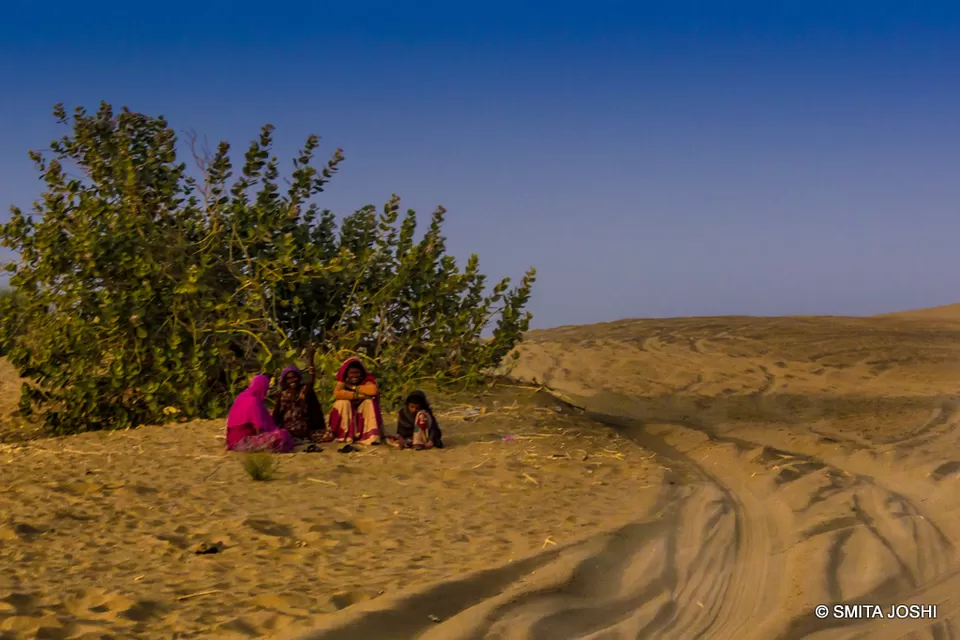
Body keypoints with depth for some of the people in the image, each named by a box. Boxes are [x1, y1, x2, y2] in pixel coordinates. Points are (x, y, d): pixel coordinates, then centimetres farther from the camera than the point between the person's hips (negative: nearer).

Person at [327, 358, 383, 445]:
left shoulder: (366, 381, -10)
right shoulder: (343, 382, -11)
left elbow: (374, 390, -33)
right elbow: (336, 394, -33)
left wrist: (354, 388, -24)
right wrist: (358, 395, -32)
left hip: (363, 414, 1)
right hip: (346, 414, 0)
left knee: (369, 402, -25)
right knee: (342, 402, -27)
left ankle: (371, 436, -29)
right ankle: (344, 436, -23)